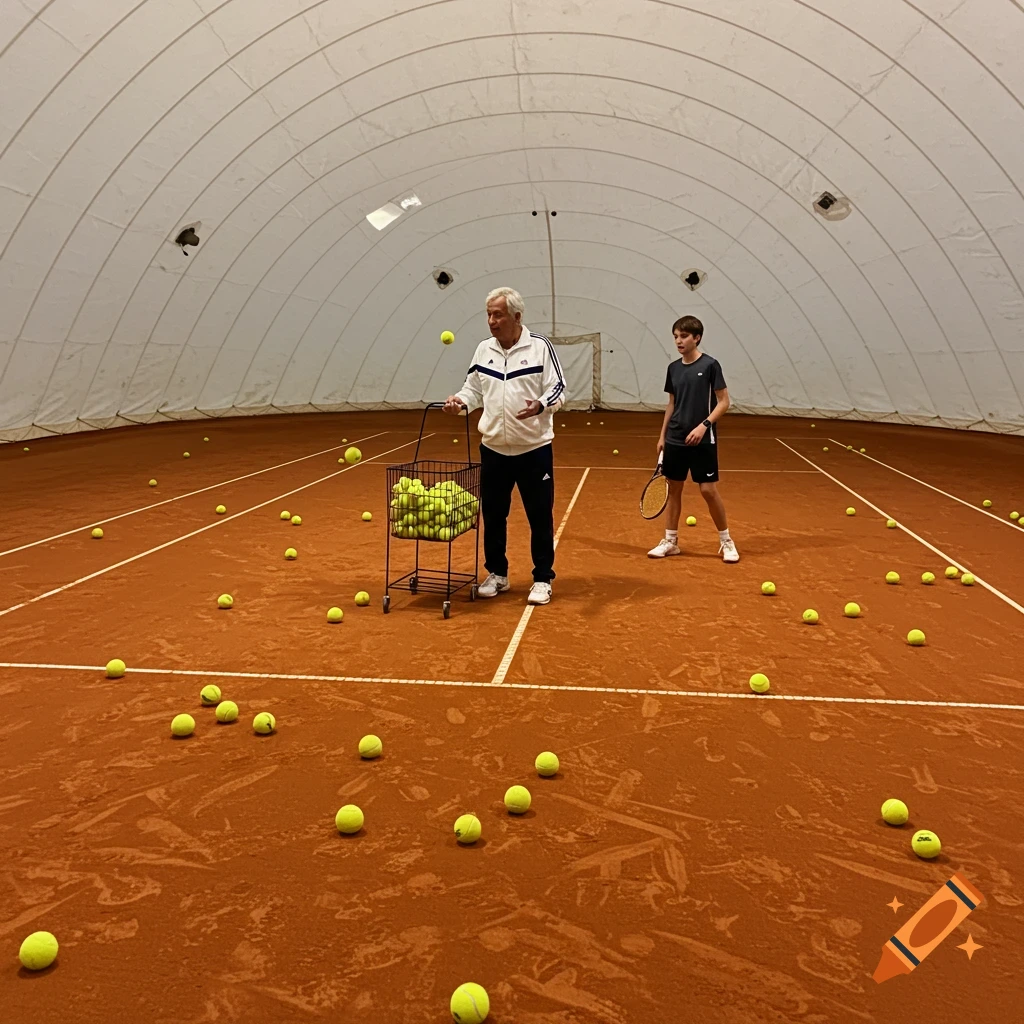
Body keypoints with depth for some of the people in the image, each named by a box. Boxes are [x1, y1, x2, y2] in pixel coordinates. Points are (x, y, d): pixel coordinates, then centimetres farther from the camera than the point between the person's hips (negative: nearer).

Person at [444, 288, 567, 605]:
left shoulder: (540, 346, -6)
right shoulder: (483, 349, 7)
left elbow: (557, 388, -8)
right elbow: (474, 389, 14)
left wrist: (540, 405, -28)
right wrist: (461, 401, -7)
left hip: (534, 449, -4)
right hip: (494, 449, 4)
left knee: (540, 516, 3)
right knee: (493, 515, 10)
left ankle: (543, 579, 16)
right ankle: (497, 574, 25)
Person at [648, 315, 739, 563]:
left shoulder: (710, 365, -8)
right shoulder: (673, 367, 8)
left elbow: (724, 402, -8)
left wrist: (704, 425, -19)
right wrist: (662, 435, 12)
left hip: (703, 441, -5)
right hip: (675, 440, 5)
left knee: (708, 490, -4)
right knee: (674, 489, 9)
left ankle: (726, 541, 12)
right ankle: (670, 541, 20)